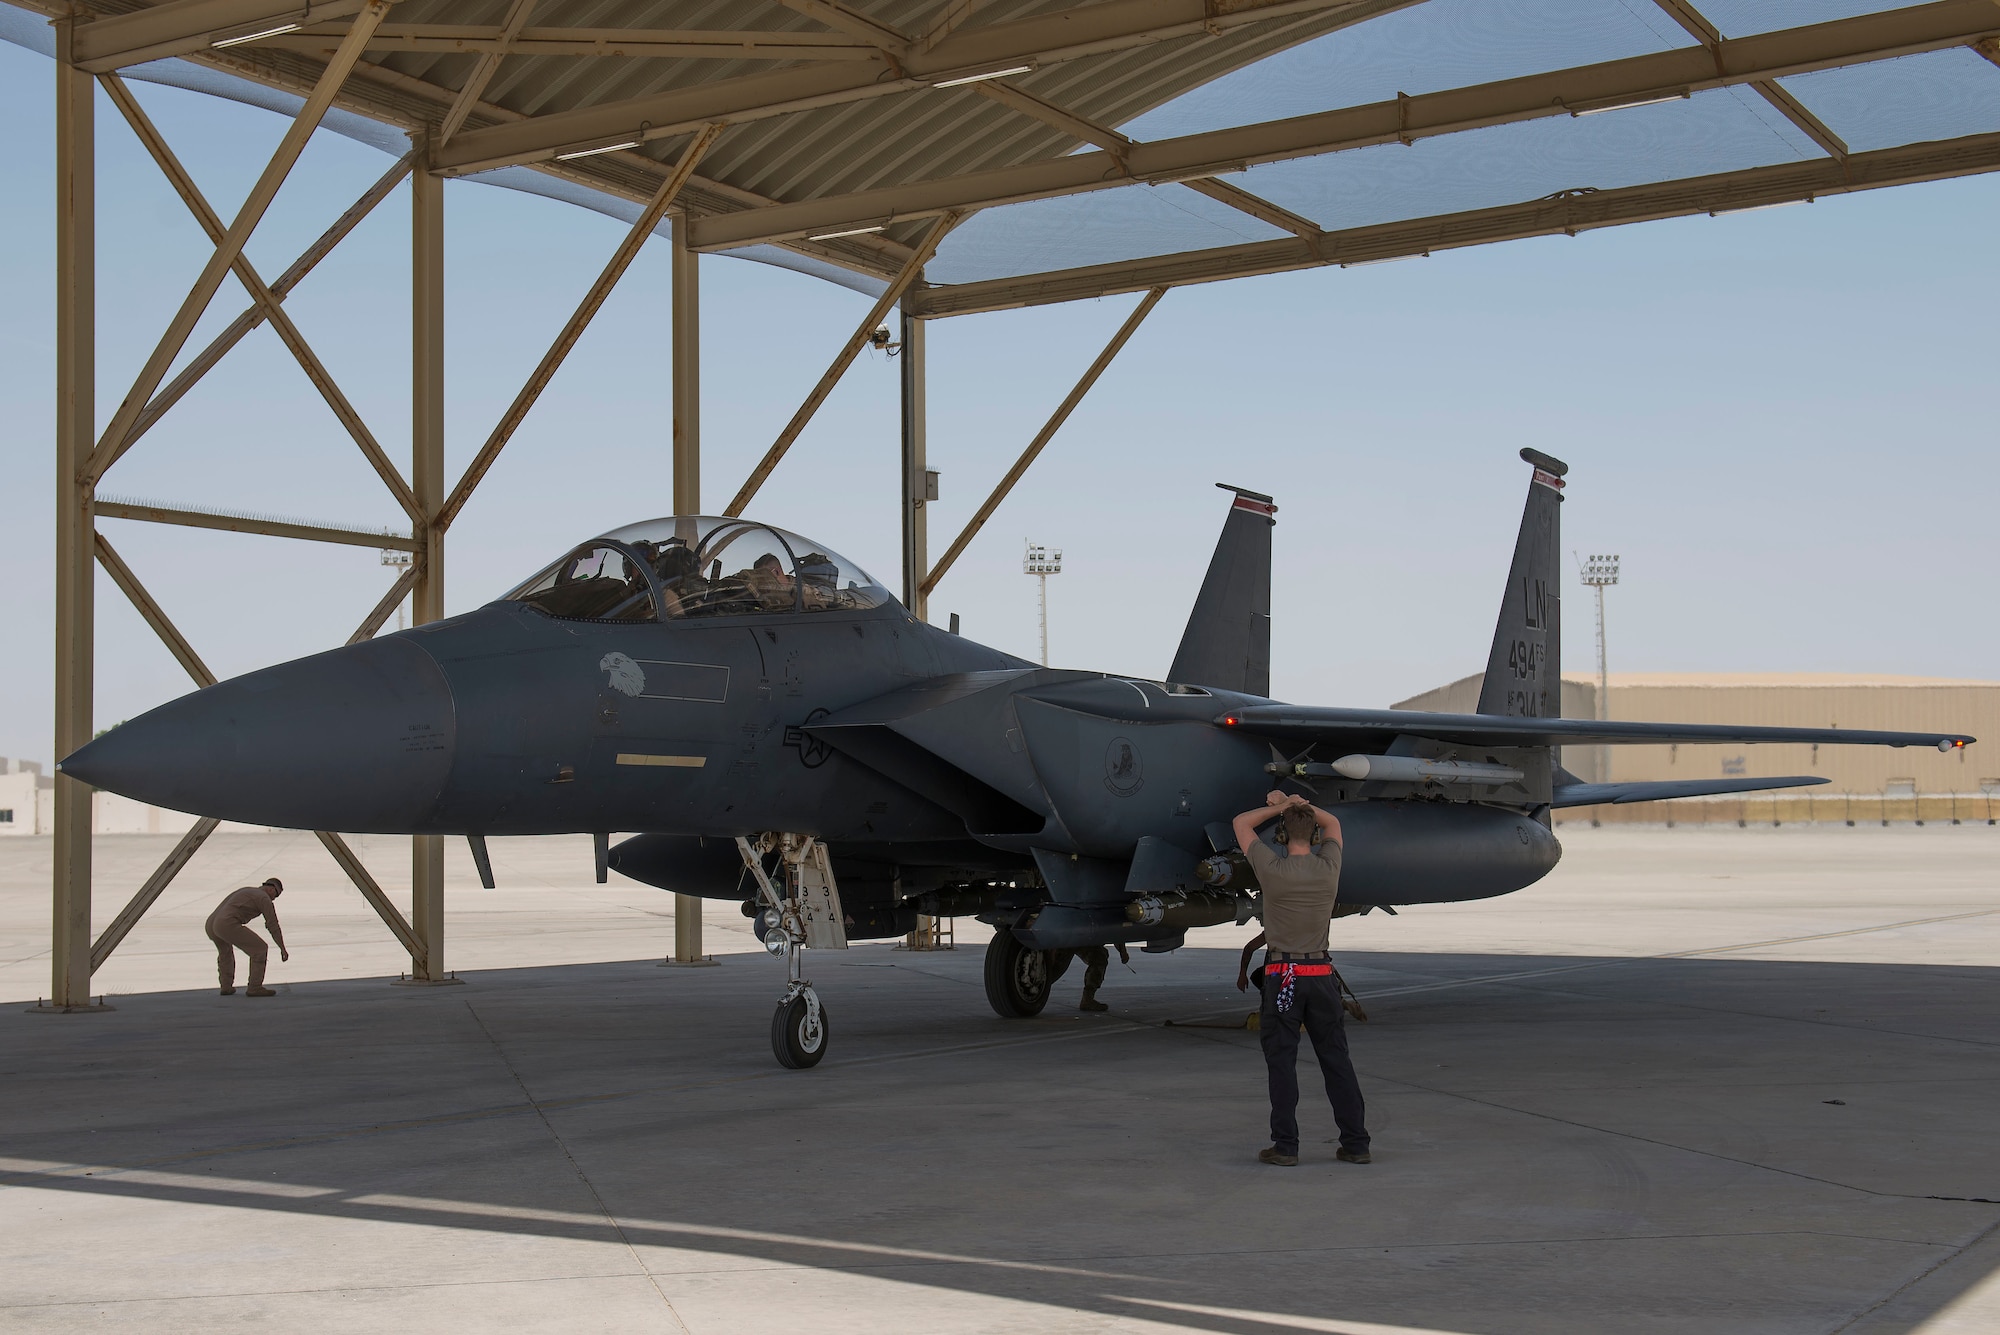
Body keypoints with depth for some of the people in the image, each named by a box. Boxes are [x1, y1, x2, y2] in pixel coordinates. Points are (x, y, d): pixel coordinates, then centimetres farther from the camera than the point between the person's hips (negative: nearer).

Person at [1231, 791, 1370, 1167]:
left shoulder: (1273, 870, -10)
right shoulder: (1328, 868, -2)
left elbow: (1241, 823, 4)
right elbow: (1333, 823, 19)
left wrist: (1278, 807, 5)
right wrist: (1301, 804, 12)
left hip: (1282, 977, -3)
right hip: (1321, 975, 3)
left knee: (1282, 1062, 1)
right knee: (1337, 1061, 7)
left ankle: (1285, 1146, 0)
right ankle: (1356, 1143, 9)